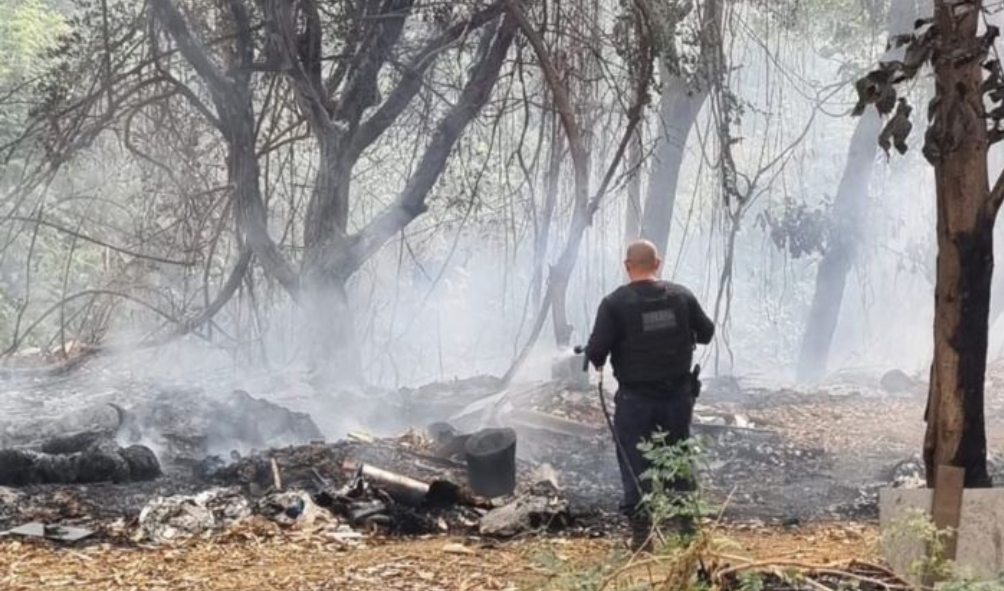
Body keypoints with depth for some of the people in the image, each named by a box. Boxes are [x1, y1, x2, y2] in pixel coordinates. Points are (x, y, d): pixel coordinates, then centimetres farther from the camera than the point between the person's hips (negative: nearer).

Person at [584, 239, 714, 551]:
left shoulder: (615, 303, -13)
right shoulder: (681, 295, -3)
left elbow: (596, 350, -16)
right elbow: (706, 332, 6)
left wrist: (597, 361, 7)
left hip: (635, 398, -3)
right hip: (677, 393, 3)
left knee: (634, 462, 7)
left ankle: (641, 529, 9)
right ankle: (685, 518, 27)